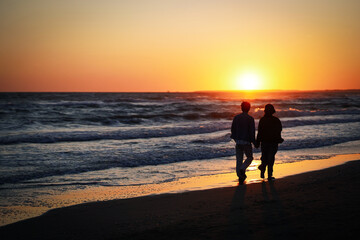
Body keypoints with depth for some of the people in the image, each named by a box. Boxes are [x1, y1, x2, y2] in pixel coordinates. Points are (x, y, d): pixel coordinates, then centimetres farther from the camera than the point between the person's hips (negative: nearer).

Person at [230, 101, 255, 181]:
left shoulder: (236, 117, 3)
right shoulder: (250, 118, -10)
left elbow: (233, 129, 8)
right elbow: (252, 131, -12)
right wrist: (254, 142, -1)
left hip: (238, 142, 4)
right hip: (246, 142, -4)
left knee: (239, 159, 11)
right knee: (249, 157, 13)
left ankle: (240, 176, 10)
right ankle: (242, 169, -11)